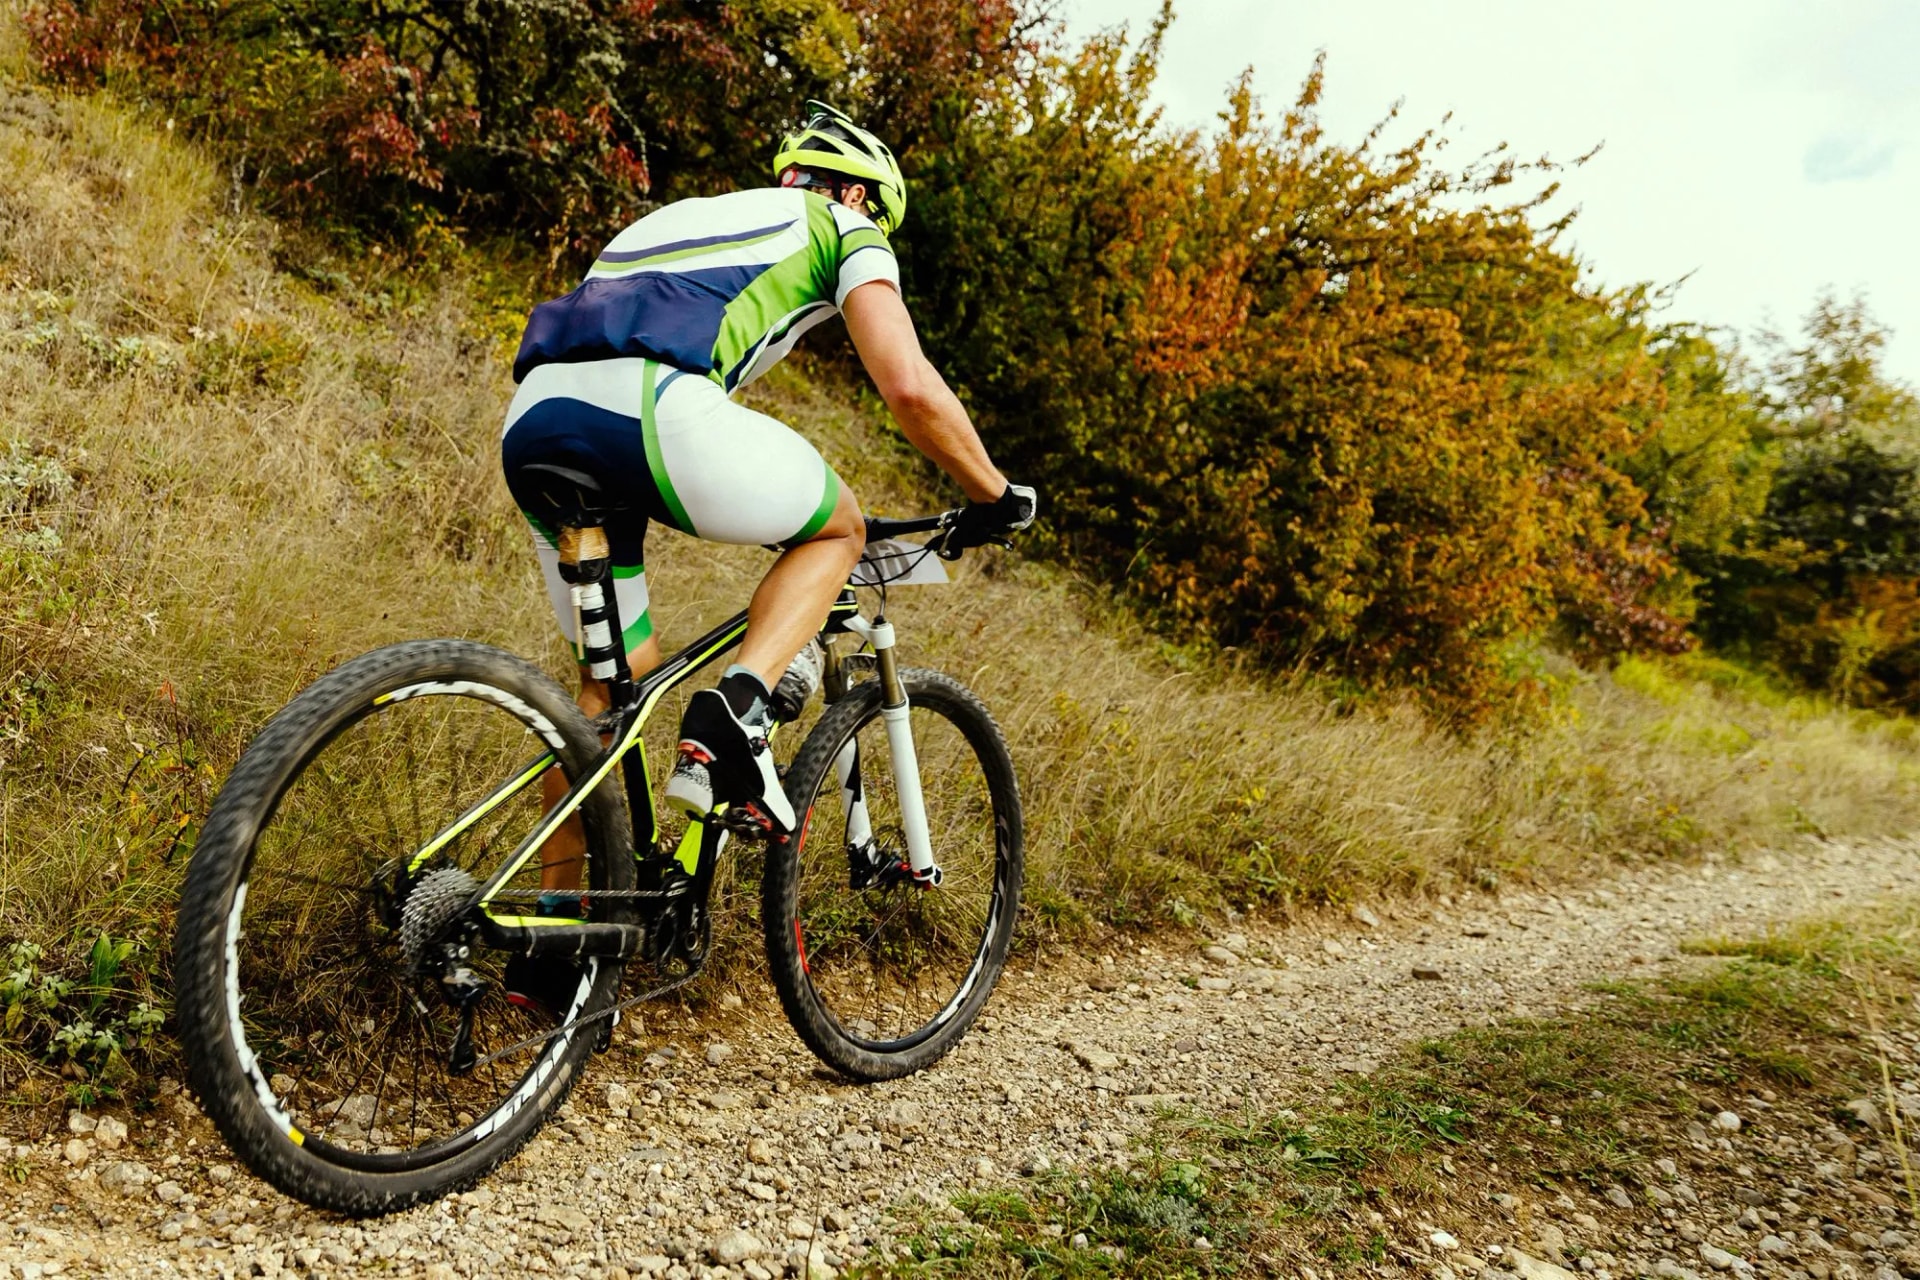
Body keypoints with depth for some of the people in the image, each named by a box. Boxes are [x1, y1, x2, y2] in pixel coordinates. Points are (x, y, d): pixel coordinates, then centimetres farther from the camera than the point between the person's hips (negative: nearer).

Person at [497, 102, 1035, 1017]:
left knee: (618, 673, 23)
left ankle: (555, 920, 25)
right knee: (834, 528, 20)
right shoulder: (842, 229, 21)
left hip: (531, 424, 7)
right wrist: (995, 495, 21)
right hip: (648, 409, -7)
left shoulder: (678, 216, 40)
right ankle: (734, 714, -3)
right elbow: (910, 387, 7)